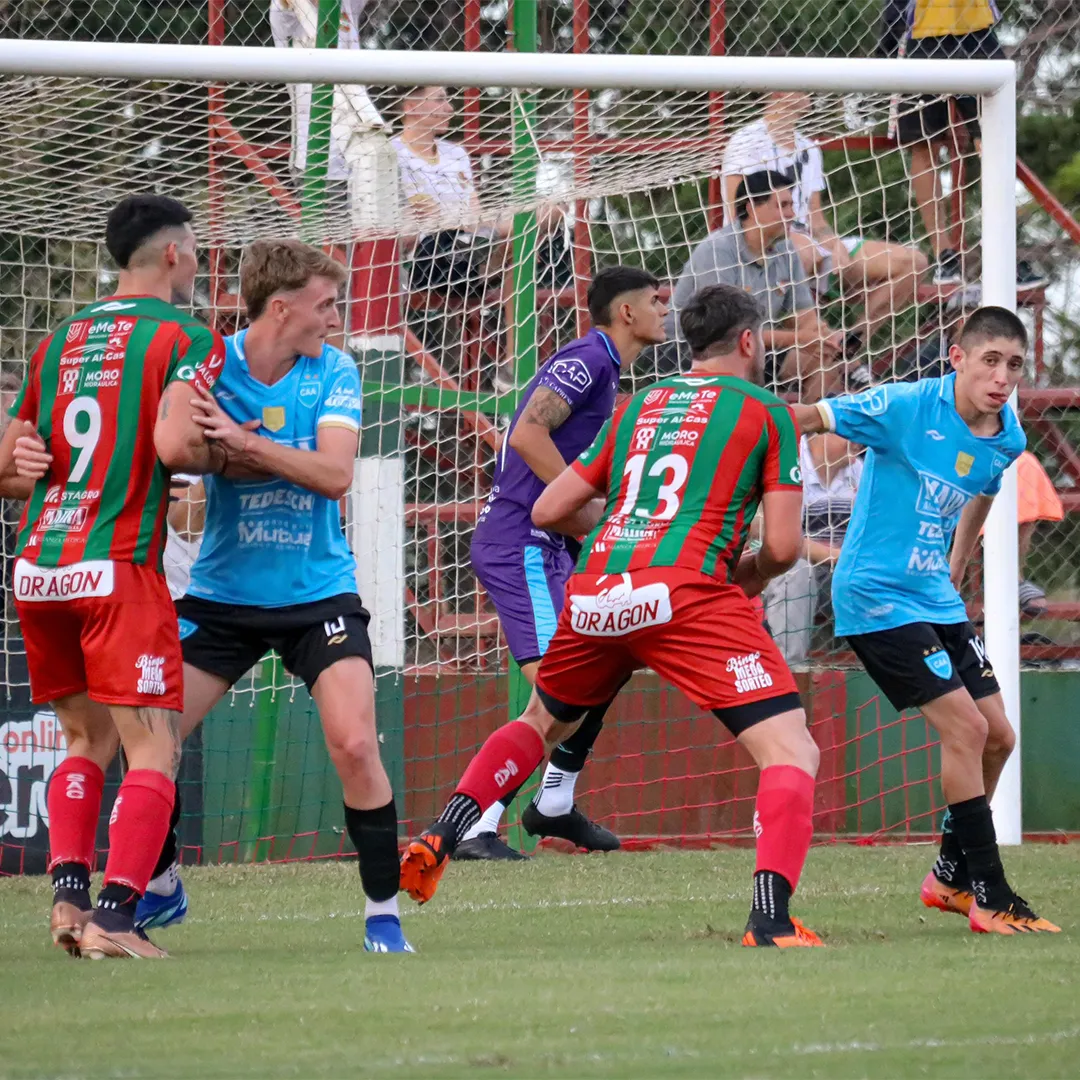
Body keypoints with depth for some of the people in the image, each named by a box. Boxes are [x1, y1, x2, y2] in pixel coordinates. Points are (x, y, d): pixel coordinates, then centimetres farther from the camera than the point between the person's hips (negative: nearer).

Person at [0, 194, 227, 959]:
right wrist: (219, 456, 3)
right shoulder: (185, 336, -1)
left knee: (88, 739, 19)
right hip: (117, 566, -6)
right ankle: (115, 917, -16)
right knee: (154, 750, -4)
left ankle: (68, 895, 5)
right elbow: (174, 442, -16)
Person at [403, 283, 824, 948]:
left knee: (542, 725, 32)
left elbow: (549, 511, 26)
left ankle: (437, 840, 20)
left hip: (593, 594, 6)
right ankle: (772, 919, -25)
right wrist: (748, 573, 27)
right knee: (793, 752, -6)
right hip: (682, 590, -6)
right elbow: (784, 547, 4)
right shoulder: (766, 412, 10)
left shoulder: (639, 406, 24)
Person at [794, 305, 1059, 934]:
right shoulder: (905, 407, -19)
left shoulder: (1006, 439, 1)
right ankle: (990, 899, -9)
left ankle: (952, 876, 27)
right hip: (876, 596, -8)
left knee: (998, 737, 8)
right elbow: (808, 417, -13)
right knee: (966, 727, -16)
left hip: (937, 600, 8)